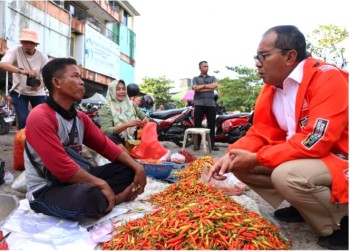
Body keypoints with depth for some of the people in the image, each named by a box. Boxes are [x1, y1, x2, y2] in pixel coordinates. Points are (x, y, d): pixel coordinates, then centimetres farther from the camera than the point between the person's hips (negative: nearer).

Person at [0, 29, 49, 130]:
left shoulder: (42, 56, -10)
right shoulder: (15, 50, -14)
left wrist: (39, 86, -34)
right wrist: (21, 71, -47)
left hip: (37, 93, 2)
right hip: (19, 91, -2)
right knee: (23, 119, -15)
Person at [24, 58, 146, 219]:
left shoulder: (80, 117, 5)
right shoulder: (39, 117, -19)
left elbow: (105, 146, 6)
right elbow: (62, 167, -26)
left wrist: (137, 167, -6)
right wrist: (101, 184, -21)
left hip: (75, 181, 8)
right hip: (45, 190, -7)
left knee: (128, 170, 4)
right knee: (90, 196, -38)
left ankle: (102, 200, -16)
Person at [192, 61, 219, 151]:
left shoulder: (212, 78, 20)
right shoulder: (196, 78, 14)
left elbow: (215, 85, -2)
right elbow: (196, 88, -6)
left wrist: (203, 86, -3)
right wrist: (209, 87, -2)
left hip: (211, 104, 2)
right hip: (199, 104, -2)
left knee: (211, 125, 2)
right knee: (197, 125, -2)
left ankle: (212, 144, 7)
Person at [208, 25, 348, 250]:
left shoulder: (327, 78, -21)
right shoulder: (271, 88, 1)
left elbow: (315, 141, -30)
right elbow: (261, 133, 1)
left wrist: (256, 158, -25)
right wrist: (231, 155, -16)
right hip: (297, 161, 8)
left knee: (287, 175, -35)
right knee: (240, 164, -3)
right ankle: (303, 207, 9)